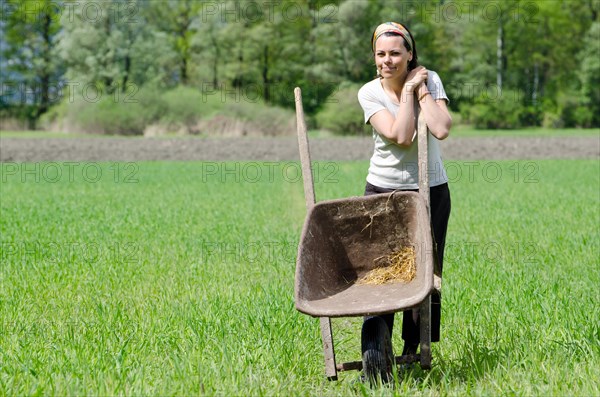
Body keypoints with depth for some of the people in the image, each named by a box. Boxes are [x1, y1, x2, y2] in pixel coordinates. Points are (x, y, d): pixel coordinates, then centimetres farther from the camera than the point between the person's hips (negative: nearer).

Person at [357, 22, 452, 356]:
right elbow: (401, 136, -21)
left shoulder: (429, 80, -5)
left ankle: (412, 352, 15)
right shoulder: (369, 93, -8)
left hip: (430, 190, 1)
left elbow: (441, 129, -22)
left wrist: (420, 89, -16)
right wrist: (407, 90, -17)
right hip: (383, 190, -1)